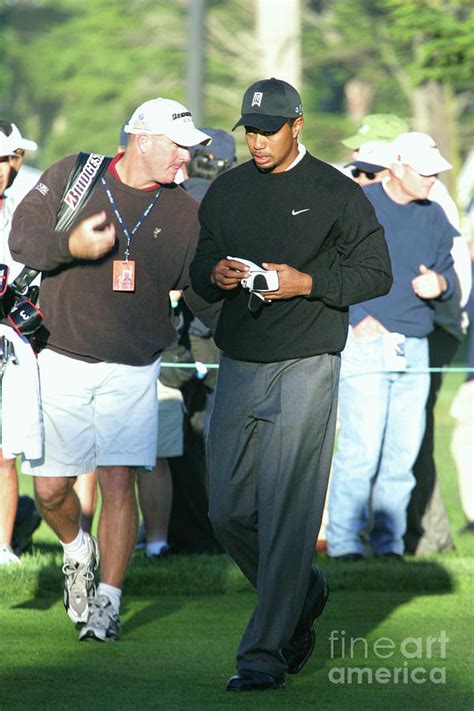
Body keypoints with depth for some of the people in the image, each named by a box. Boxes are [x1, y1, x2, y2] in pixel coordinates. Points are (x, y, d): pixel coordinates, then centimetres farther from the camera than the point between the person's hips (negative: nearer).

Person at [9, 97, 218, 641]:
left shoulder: (183, 214, 3)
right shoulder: (71, 177, -1)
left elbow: (204, 295, 4)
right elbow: (22, 239, -4)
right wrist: (72, 245, -23)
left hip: (132, 371, 0)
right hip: (61, 361, 0)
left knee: (118, 481, -10)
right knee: (50, 486, 3)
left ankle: (107, 602, -3)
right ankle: (77, 549, 35)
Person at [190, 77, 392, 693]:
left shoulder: (336, 193, -3)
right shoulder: (225, 192, 13)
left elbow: (376, 274, -2)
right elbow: (200, 270, 20)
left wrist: (305, 282, -16)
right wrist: (216, 275, -5)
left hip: (306, 369, -6)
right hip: (238, 367, 6)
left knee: (287, 514, -10)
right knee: (229, 510, 6)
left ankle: (265, 655, -8)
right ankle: (304, 596, 30)